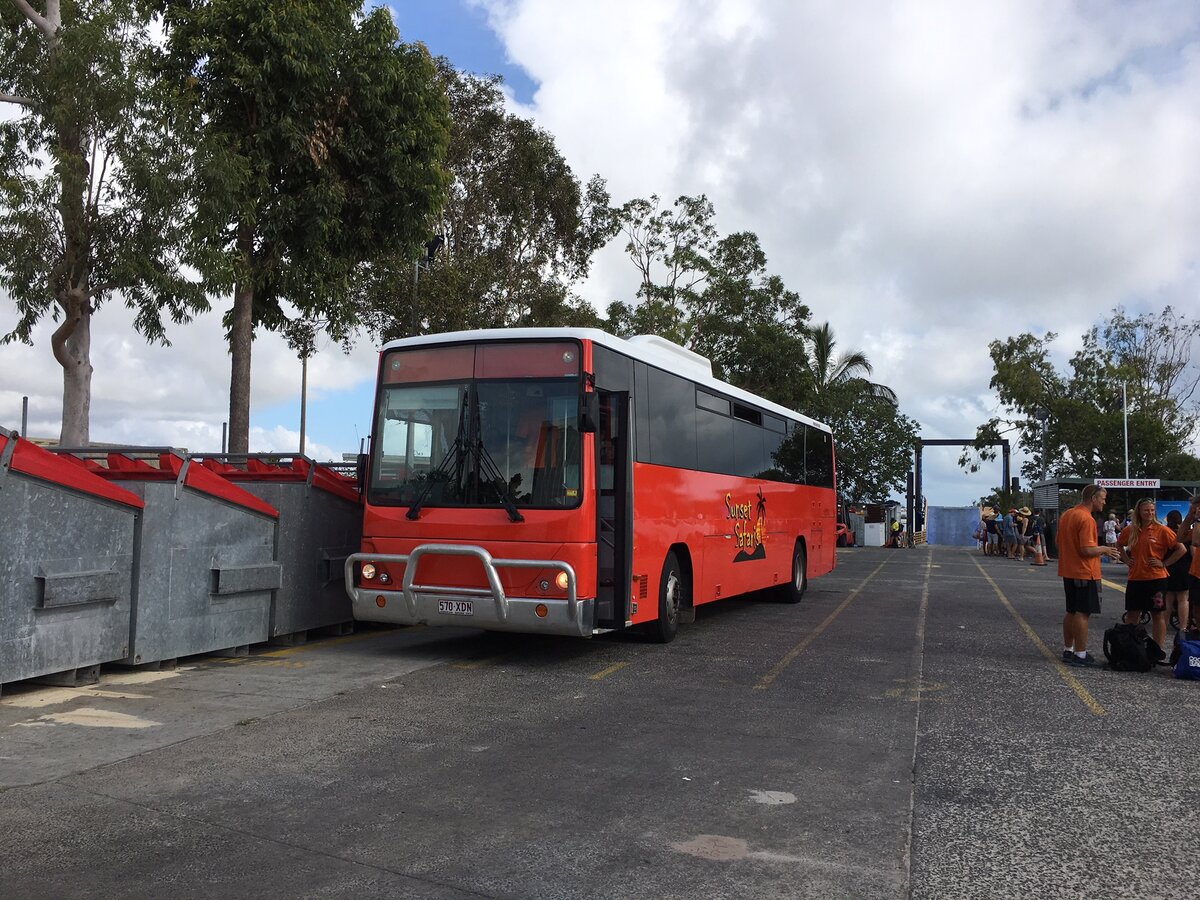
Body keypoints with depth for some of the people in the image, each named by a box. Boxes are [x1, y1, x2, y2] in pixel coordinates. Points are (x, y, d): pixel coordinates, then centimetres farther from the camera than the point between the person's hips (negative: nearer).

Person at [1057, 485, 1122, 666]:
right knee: (1082, 613, -3)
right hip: (1085, 573, -9)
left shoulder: (1067, 515, 10)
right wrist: (1104, 549, -5)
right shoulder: (1086, 519, -19)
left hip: (1068, 572, 9)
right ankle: (1080, 655, 1)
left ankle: (1068, 650, 22)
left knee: (1071, 612, 15)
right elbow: (1087, 550, -25)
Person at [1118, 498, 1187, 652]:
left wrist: (1164, 563, -10)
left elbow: (1181, 549, -8)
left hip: (1156, 578, -4)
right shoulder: (1130, 530, 5)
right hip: (1135, 578, 4)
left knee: (1158, 615, 4)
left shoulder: (1161, 530, -7)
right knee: (1132, 615, 9)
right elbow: (1119, 545, 23)